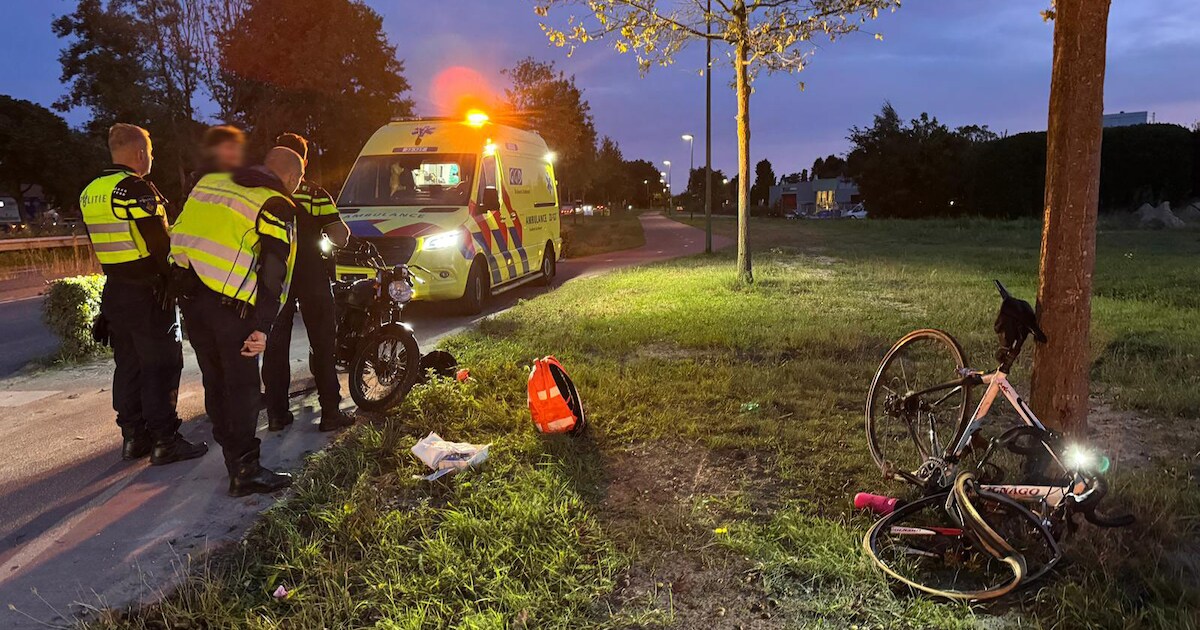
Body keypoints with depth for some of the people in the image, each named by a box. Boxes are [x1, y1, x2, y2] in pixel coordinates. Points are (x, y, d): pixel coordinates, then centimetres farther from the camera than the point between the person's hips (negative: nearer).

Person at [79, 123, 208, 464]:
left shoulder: (91, 193, 12)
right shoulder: (138, 189, -16)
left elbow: (103, 244, 16)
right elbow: (160, 243, -18)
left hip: (115, 291, 9)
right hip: (148, 293, -9)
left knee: (128, 365, 14)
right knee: (161, 366, -2)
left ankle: (132, 436, 21)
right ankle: (164, 440, 1)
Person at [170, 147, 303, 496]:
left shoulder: (209, 182, 16)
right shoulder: (275, 206, -5)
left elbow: (180, 231, 19)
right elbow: (273, 271, -12)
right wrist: (263, 327, -14)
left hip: (189, 293, 7)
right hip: (229, 303, -7)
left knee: (214, 379, 17)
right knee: (242, 386, 0)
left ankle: (231, 447, 30)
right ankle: (245, 472, 2)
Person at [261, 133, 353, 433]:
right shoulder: (317, 195, -8)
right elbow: (340, 238, -11)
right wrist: (343, 230, 10)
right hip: (312, 277, -2)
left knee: (275, 346, 11)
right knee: (323, 344, 5)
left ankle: (276, 413, 14)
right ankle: (330, 412, 5)